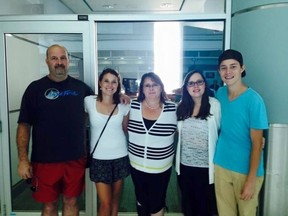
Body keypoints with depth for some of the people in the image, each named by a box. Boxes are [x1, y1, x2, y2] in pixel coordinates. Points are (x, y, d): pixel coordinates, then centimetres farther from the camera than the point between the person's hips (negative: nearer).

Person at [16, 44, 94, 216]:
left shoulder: (80, 86, 3)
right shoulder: (35, 88, -3)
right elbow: (24, 126, -4)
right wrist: (23, 160, -9)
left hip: (76, 159, 2)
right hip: (45, 161, -1)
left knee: (71, 201, 16)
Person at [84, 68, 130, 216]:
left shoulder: (123, 106, 0)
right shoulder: (89, 101, -7)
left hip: (120, 157, 3)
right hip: (99, 158, -2)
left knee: (115, 197, 18)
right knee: (105, 203, 2)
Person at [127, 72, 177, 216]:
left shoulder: (172, 108, -8)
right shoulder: (133, 105, -5)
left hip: (161, 168, -1)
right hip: (137, 166, 2)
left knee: (157, 204, 12)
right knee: (141, 202, 19)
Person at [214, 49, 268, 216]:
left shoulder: (254, 100, -17)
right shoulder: (220, 93, -1)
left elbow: (257, 143, -15)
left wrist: (251, 180, -14)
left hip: (247, 170, -4)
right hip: (221, 165, 4)